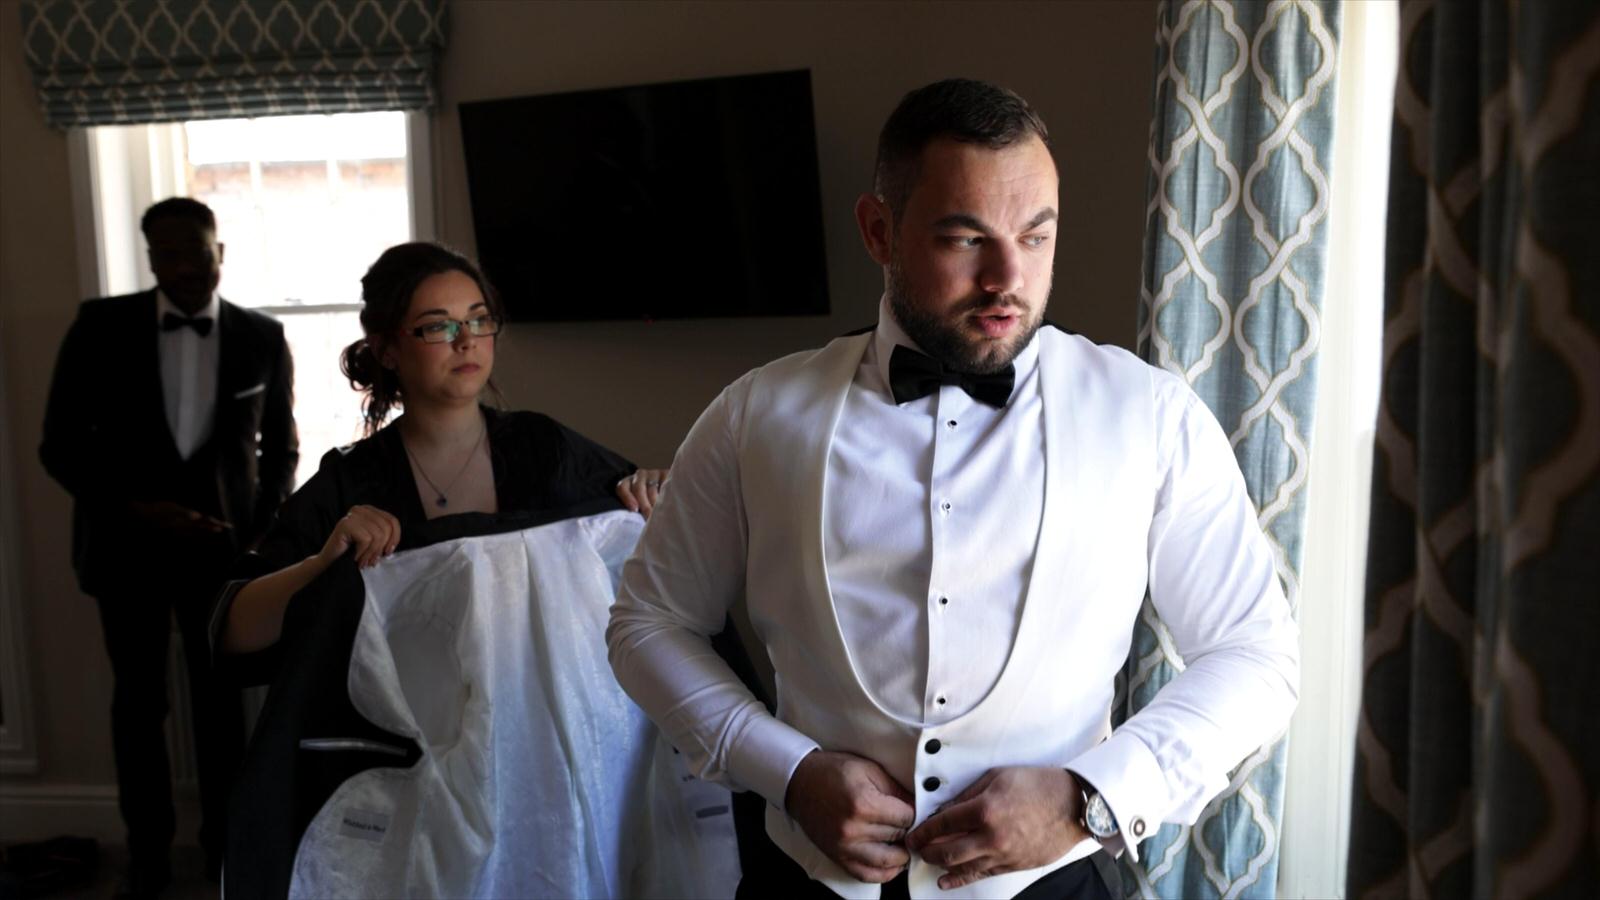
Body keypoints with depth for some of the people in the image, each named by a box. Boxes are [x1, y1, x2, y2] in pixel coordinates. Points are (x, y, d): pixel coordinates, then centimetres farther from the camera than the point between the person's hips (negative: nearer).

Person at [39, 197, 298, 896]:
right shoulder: (101, 326, -6)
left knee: (222, 698, 10)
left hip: (222, 544, 0)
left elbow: (281, 449, 7)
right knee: (138, 701, 11)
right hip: (126, 543, 0)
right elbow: (60, 446, -4)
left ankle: (223, 840, 26)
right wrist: (138, 510, -16)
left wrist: (262, 539, -4)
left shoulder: (263, 337, -3)